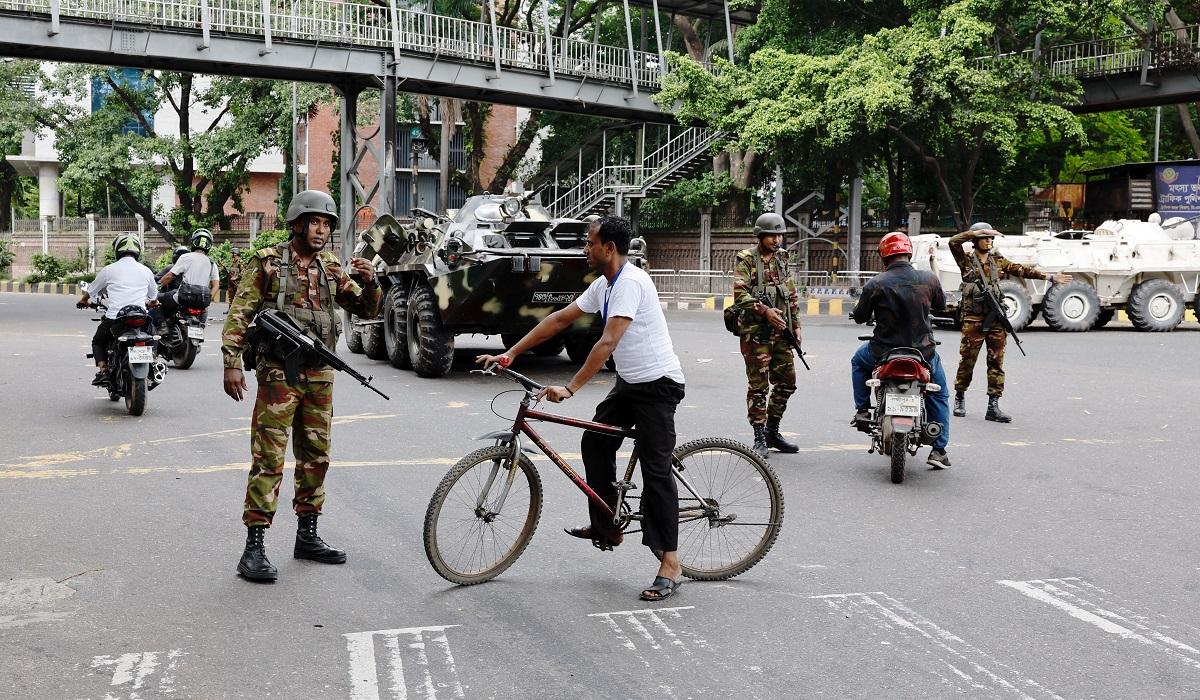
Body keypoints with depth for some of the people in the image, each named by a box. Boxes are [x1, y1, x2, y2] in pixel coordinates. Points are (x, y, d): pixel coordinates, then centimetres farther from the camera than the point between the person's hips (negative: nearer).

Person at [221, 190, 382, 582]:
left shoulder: (332, 270, 11)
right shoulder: (268, 263, -3)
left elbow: (367, 311, 12)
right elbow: (239, 314, -5)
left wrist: (369, 282, -9)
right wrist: (232, 363, -13)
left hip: (320, 375, 6)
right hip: (279, 373, -6)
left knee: (315, 457, 12)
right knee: (269, 458, -9)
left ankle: (307, 536, 25)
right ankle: (254, 547, -7)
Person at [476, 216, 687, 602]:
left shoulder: (630, 282, -23)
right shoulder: (604, 285, 7)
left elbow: (608, 343, -31)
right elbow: (560, 319, 11)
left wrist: (569, 388, -34)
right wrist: (510, 353, 7)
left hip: (657, 385, -10)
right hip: (628, 382, 10)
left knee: (655, 469, -11)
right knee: (594, 444, 11)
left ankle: (670, 566, -8)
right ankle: (606, 527, 24)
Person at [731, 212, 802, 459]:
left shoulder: (782, 258, 14)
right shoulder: (746, 259, -5)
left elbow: (792, 294, 19)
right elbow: (740, 294, -15)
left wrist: (796, 325, 14)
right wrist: (765, 311, -24)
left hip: (781, 330, 6)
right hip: (755, 330, -6)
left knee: (786, 382, 9)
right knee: (758, 385, -4)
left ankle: (772, 432, 23)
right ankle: (760, 438, 4)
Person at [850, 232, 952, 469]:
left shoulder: (875, 284, -12)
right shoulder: (929, 279, -6)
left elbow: (860, 317, -2)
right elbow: (941, 303, 14)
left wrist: (857, 310, 21)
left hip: (884, 354, -1)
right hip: (923, 353, 1)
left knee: (858, 360, 33)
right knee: (939, 395, 24)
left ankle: (862, 410, 26)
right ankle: (939, 450, 18)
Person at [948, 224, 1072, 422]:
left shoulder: (998, 261, 14)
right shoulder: (966, 260, 1)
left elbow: (1023, 270, 11)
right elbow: (953, 242, -15)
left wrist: (1050, 277, 5)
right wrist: (978, 232, -15)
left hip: (995, 318, 4)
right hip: (973, 319, -4)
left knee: (996, 363, 1)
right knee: (967, 360, 1)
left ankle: (993, 406, 3)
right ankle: (959, 399, 20)